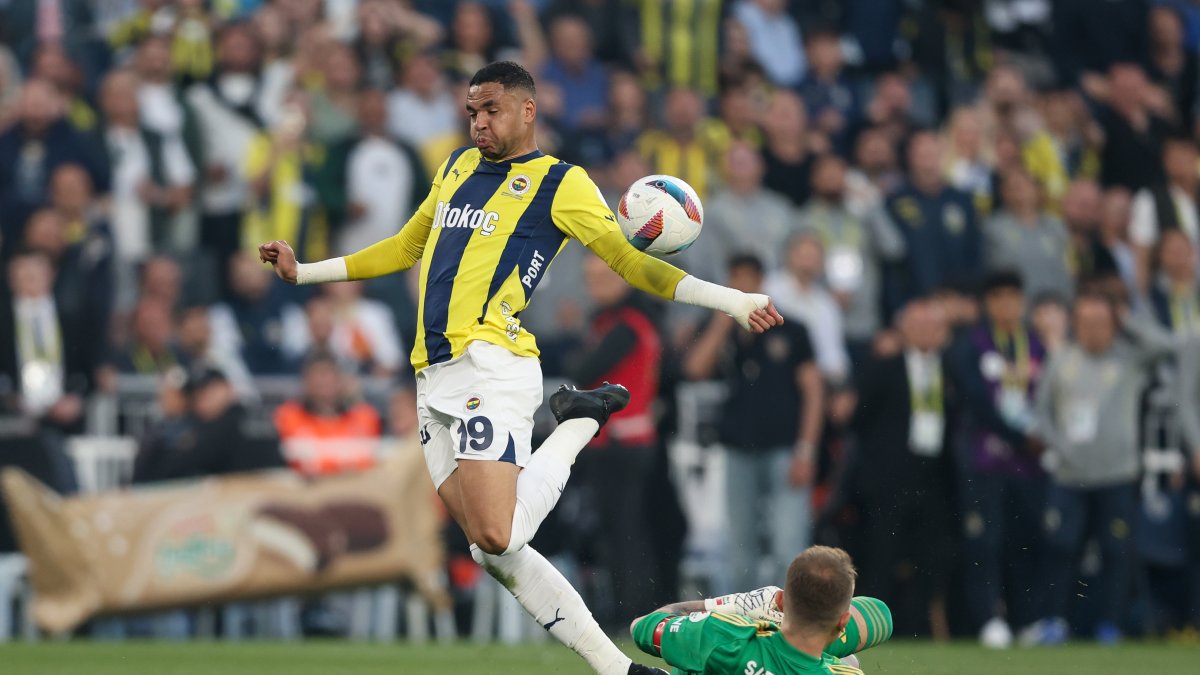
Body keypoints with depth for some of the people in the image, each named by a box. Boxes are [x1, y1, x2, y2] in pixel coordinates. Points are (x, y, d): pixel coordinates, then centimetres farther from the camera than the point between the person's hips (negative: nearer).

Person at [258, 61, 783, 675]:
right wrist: (304, 273, 35)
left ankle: (578, 423, 3)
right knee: (492, 551, -1)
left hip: (490, 367, -7)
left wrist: (731, 300, -11)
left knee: (496, 537, -23)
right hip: (433, 376, 7)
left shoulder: (560, 183, 2)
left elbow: (631, 262, 0)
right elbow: (405, 248, 34)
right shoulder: (458, 167, 22)